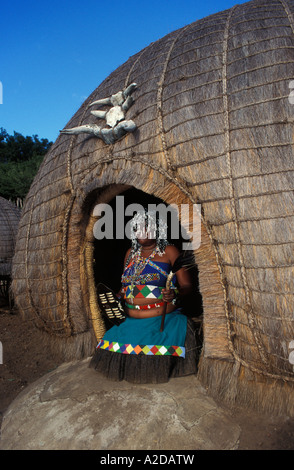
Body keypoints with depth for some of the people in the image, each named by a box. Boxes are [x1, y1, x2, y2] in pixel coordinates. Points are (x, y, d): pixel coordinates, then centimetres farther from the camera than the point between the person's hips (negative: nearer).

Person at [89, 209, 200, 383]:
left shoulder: (169, 251, 1)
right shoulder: (131, 253, 17)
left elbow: (186, 285, -3)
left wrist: (174, 293, -24)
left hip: (161, 321, -5)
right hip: (130, 321, 5)